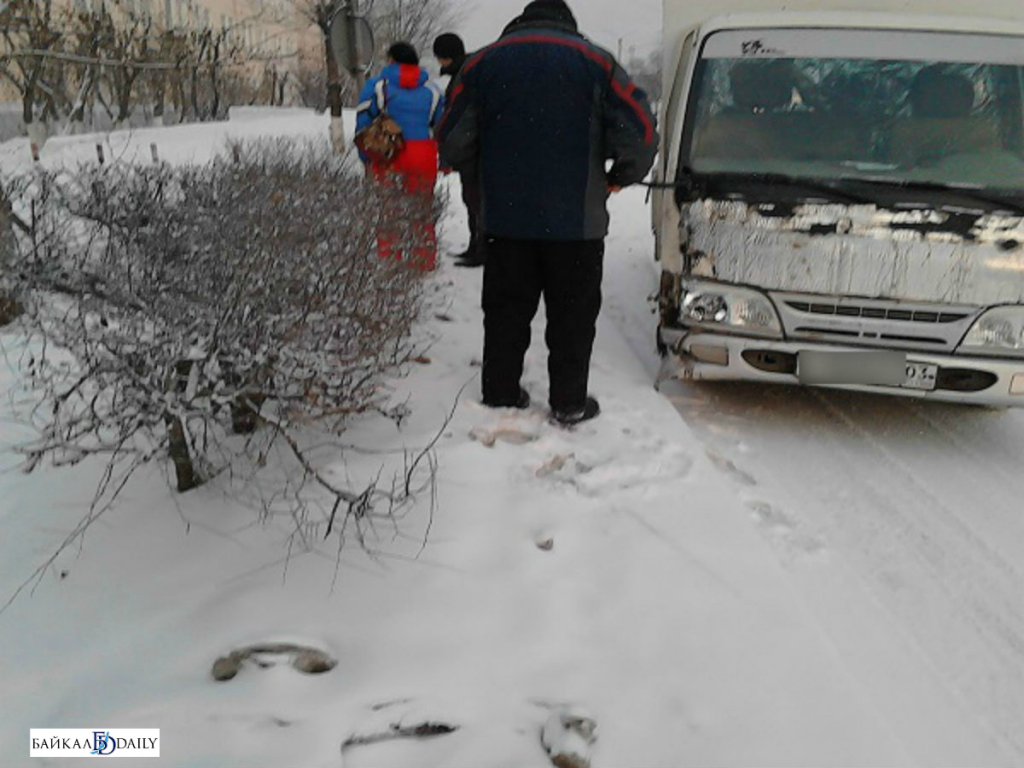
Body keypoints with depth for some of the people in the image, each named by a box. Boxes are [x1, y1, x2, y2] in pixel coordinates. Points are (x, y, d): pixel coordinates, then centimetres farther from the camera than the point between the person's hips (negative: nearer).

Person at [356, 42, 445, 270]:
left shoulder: (377, 86, 2)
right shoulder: (433, 90, 12)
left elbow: (363, 124, -1)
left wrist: (366, 158, 6)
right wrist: (445, 161, 22)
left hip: (388, 157, -3)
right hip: (424, 157, 3)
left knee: (387, 209, 5)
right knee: (423, 211, 13)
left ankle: (388, 257, 4)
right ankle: (425, 259, 17)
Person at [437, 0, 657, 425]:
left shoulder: (482, 63, 7)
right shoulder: (594, 61, 1)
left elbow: (452, 143, 5)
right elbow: (641, 131, -6)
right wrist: (620, 177, 11)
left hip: (504, 218, 2)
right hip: (576, 220, -2)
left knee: (505, 312, 13)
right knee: (572, 315, 9)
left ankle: (500, 396, 20)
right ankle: (569, 403, 15)